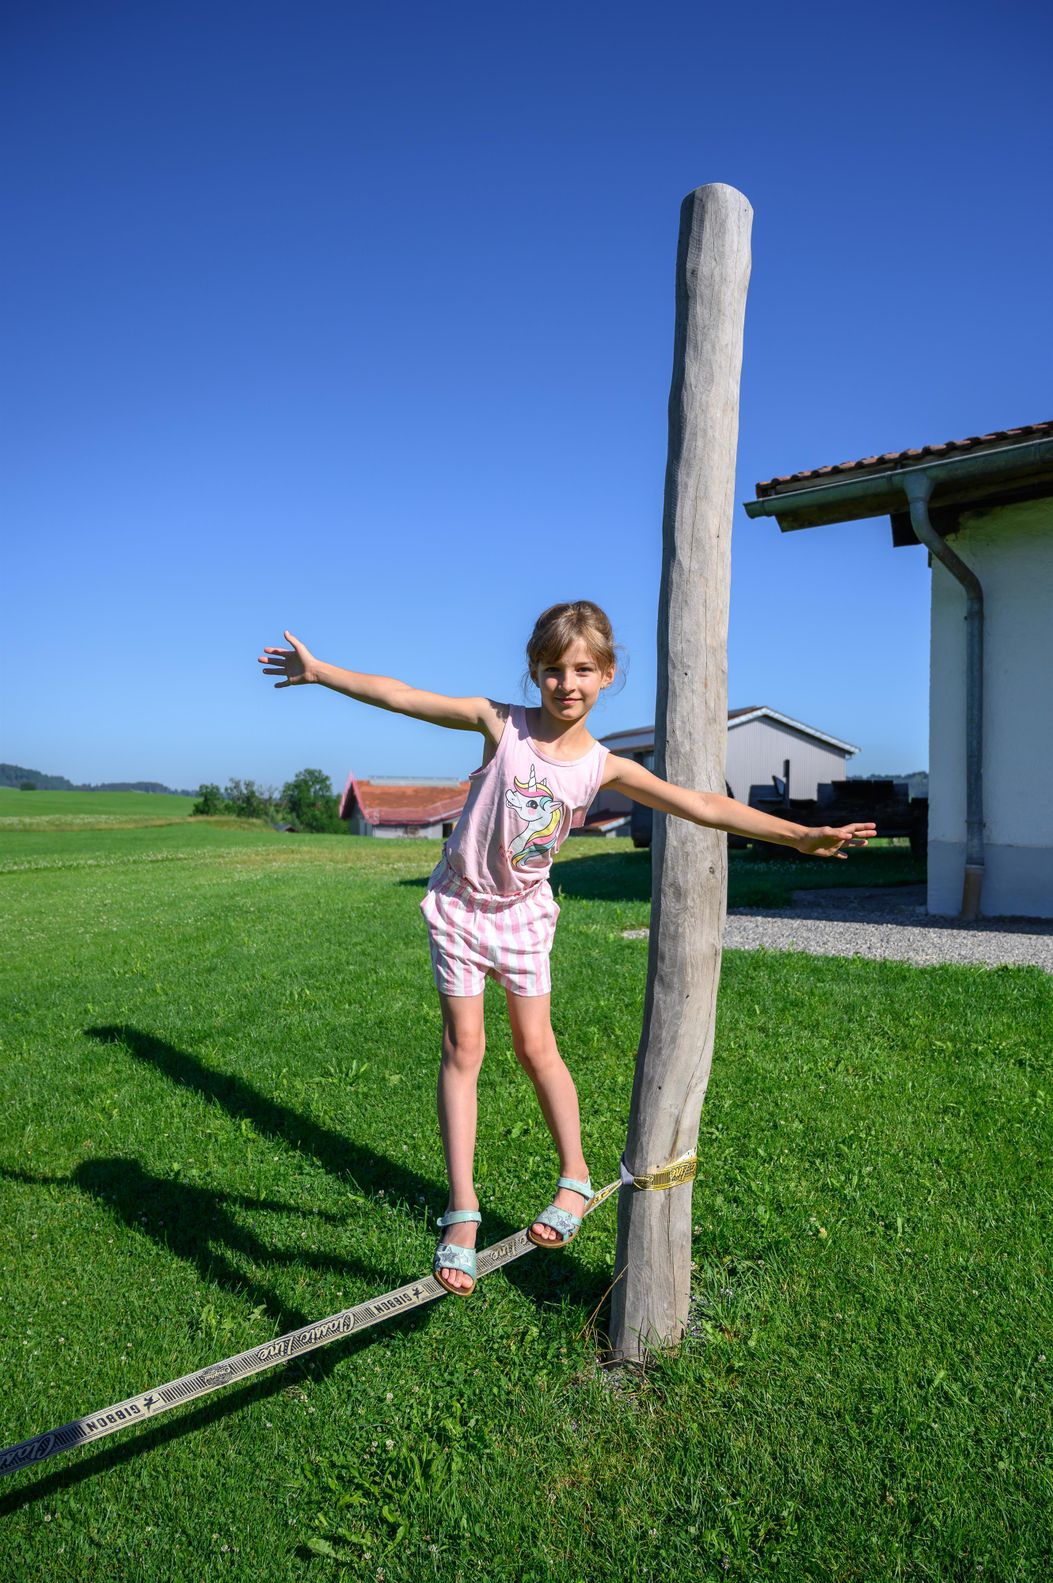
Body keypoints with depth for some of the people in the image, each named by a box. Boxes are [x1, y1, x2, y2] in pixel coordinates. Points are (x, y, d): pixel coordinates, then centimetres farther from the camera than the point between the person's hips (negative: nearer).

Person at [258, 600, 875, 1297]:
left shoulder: (605, 767, -9)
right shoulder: (501, 723, -12)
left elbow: (702, 805, -12)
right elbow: (401, 696, -9)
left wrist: (801, 834, -16)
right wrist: (319, 670, -8)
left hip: (523, 912, 1)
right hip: (460, 904, -1)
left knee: (536, 1046, 4)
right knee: (464, 1048, -1)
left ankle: (575, 1175, 24)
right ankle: (462, 1209, 6)